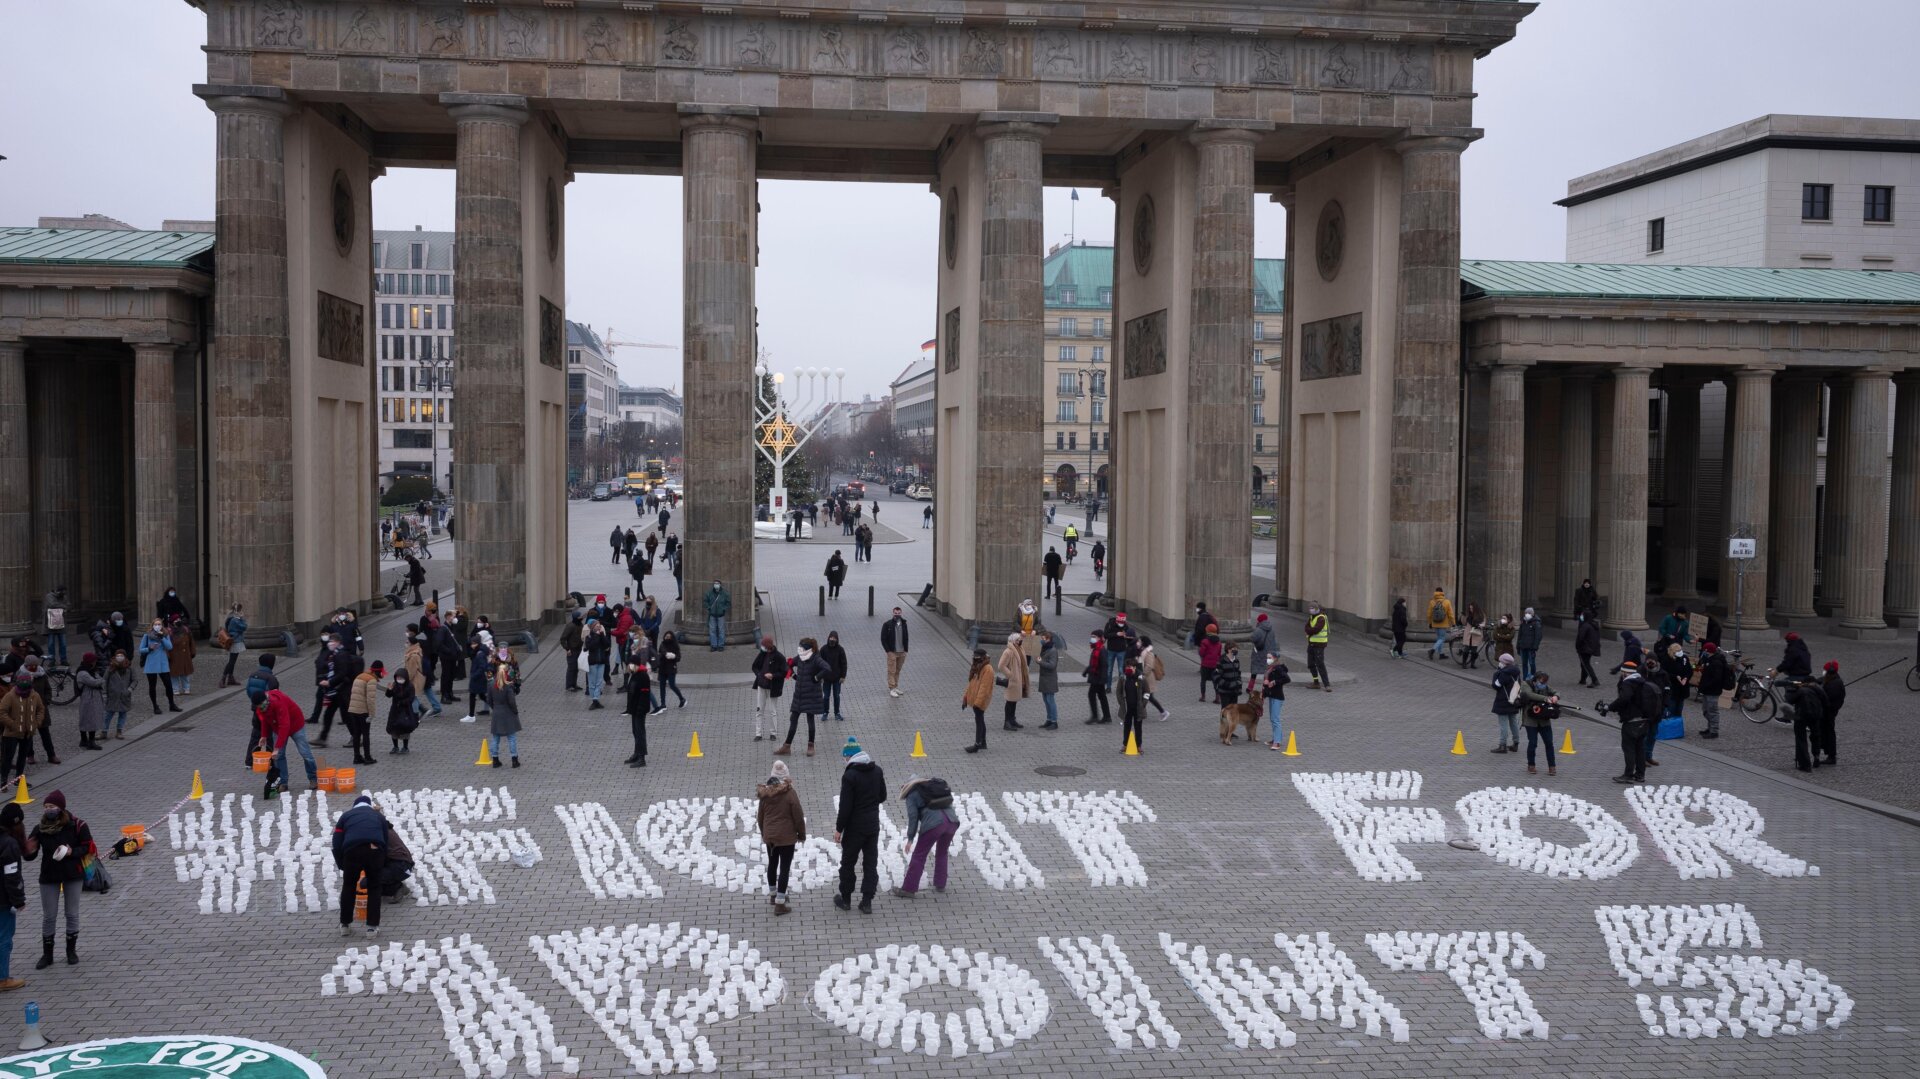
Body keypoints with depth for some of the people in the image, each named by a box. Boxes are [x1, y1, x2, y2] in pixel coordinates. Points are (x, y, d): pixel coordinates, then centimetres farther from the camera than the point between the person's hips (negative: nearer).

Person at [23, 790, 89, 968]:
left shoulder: (76, 825, -13)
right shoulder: (39, 829, -8)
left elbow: (88, 846, -6)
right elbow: (30, 856, -4)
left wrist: (72, 851, -22)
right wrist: (27, 850, -26)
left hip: (72, 875, -1)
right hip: (49, 877, 1)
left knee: (72, 914, 9)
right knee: (49, 916, 7)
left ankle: (71, 950, 23)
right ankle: (47, 954, 18)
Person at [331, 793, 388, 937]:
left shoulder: (346, 816, 30)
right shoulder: (379, 816, 33)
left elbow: (337, 844, 20)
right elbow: (385, 842, 30)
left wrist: (342, 865, 28)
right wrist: (382, 865, 38)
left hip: (352, 851, 0)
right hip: (375, 851, 0)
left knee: (348, 887, 22)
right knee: (374, 888, 17)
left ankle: (345, 925, 30)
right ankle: (372, 927, 15)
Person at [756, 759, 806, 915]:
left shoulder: (765, 793, -2)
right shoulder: (790, 793, -16)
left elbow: (760, 816, 8)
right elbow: (798, 816, -12)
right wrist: (801, 834, 3)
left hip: (769, 836, 5)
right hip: (786, 837, -5)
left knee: (772, 864, 22)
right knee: (784, 868, -1)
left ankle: (773, 894, 40)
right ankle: (780, 904, -2)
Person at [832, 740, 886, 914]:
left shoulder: (849, 776, -19)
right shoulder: (877, 771, 0)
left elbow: (845, 806, -18)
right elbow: (882, 796, 10)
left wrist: (839, 829, -10)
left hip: (855, 827, -5)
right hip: (873, 824, 5)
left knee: (848, 862, 12)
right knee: (871, 863, 10)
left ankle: (845, 899, 23)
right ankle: (867, 901, 11)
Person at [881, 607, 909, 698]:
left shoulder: (903, 624, 6)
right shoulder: (887, 624, -7)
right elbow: (883, 638, -6)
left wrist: (905, 650, 6)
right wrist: (888, 651, -12)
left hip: (902, 652, 4)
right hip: (892, 652, -4)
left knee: (898, 671, 11)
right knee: (891, 671, -4)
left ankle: (895, 687, 19)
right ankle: (891, 689, -2)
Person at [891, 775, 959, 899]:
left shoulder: (912, 793, 14)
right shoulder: (936, 785, 30)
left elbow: (913, 816, 3)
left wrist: (910, 838, 6)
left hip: (934, 823, -5)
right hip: (952, 820, 6)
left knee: (919, 856, 3)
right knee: (942, 853, 25)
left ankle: (908, 889, 5)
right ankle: (940, 886, 29)